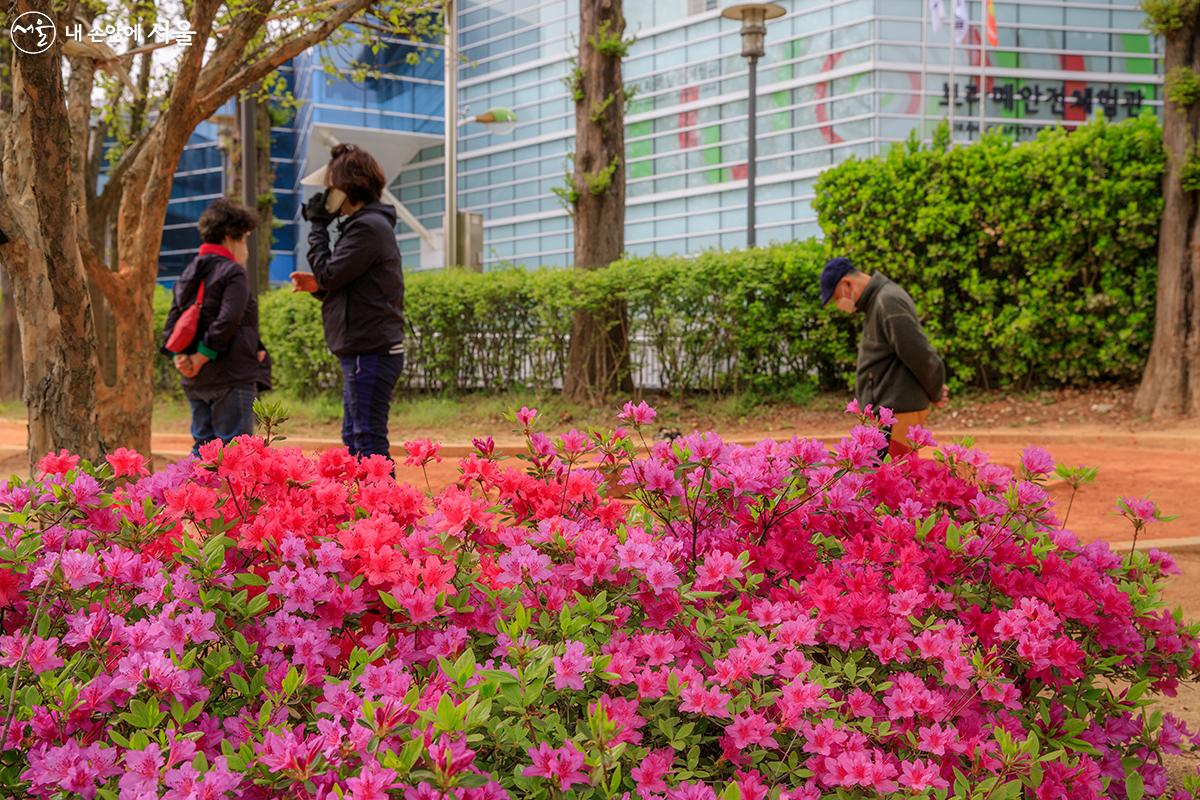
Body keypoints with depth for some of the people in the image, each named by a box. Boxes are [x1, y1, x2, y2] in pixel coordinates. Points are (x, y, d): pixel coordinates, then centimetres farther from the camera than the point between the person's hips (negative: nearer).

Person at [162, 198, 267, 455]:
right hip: (230, 378, -7)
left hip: (195, 382, 7)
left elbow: (172, 321, 10)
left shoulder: (188, 273, 15)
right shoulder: (233, 273, -9)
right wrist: (201, 358, -15)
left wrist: (178, 357, 0)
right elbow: (227, 322, -20)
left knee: (203, 446, 13)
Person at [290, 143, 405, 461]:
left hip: (370, 354, -11)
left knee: (369, 441, -9)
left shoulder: (368, 227, -15)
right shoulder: (367, 224, 19)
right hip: (366, 352, 11)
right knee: (353, 438, 16)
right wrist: (318, 285, 8)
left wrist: (317, 227, -4)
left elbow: (329, 273, -15)